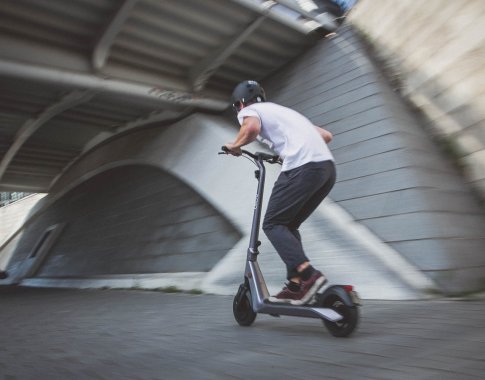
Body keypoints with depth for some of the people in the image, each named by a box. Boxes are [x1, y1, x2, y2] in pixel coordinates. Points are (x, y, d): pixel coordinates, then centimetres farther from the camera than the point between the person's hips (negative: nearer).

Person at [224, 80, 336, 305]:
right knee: (289, 225, 16)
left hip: (302, 168, -8)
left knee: (273, 225, 2)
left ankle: (308, 275, -13)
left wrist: (235, 145, 5)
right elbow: (326, 135, 32)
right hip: (328, 167, 8)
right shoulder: (282, 111, 34)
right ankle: (296, 284, 9)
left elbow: (252, 128, -15)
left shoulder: (249, 110, 13)